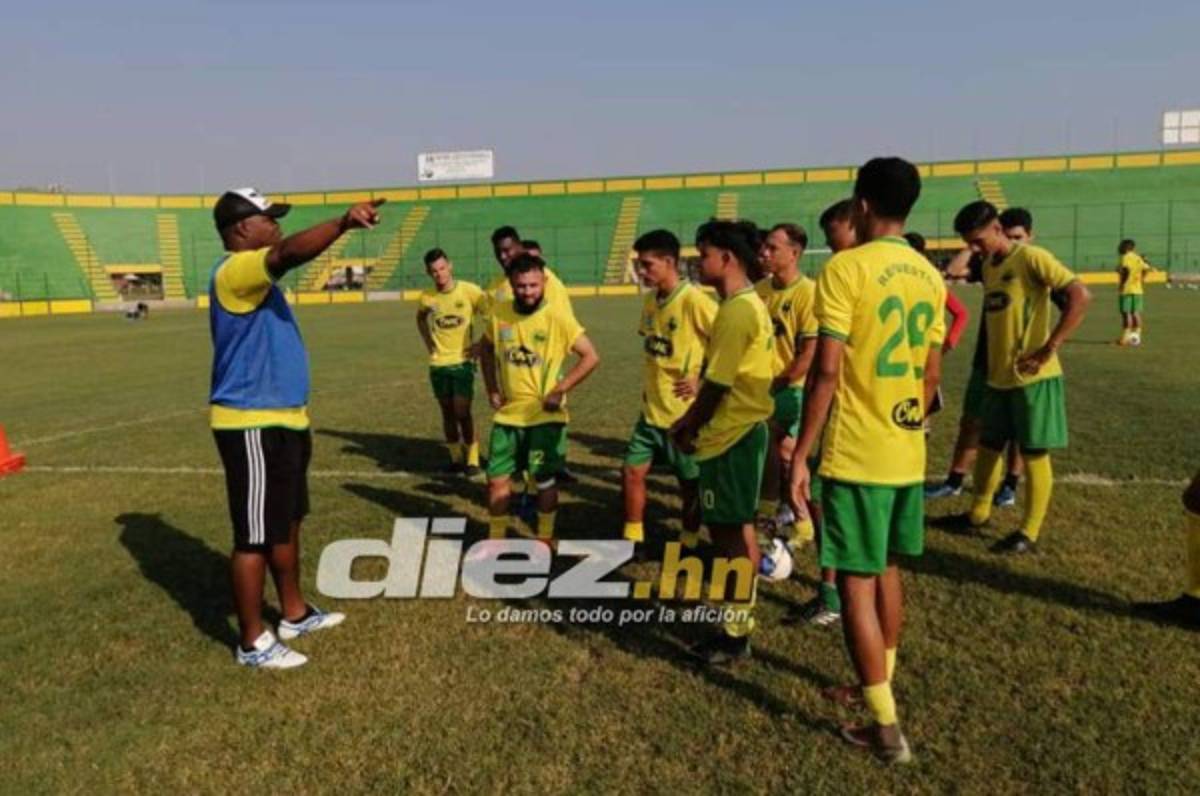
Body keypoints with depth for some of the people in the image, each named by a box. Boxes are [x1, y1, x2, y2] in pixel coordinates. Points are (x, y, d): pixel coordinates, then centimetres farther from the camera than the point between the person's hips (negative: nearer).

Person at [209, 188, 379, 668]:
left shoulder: (255, 276, 17)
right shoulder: (235, 271, -19)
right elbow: (290, 253, -35)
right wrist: (344, 223, -46)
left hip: (279, 421, 11)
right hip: (254, 426, -11)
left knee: (286, 523, 20)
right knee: (256, 536, -1)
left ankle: (295, 614, 35)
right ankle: (253, 643, 11)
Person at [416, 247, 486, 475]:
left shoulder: (470, 291, -13)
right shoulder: (427, 296, -2)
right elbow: (420, 318, 21)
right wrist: (428, 343, 10)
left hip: (463, 361, -3)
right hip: (438, 364, 3)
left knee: (462, 413, -7)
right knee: (448, 413, 10)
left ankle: (472, 459, 7)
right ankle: (456, 458, 23)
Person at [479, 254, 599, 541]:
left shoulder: (557, 315, -14)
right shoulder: (499, 313, -2)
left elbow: (591, 357, -14)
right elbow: (486, 349, 17)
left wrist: (559, 391, -17)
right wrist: (491, 389, 8)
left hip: (545, 415, -4)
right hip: (508, 414, 4)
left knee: (544, 480, 5)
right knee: (497, 478, 9)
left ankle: (544, 542, 23)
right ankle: (495, 540, 27)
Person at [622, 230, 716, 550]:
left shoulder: (694, 300, -19)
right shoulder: (650, 299, 6)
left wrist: (703, 378, -17)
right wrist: (649, 383, 11)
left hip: (684, 412, -7)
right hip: (651, 409, 7)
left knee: (690, 482, 9)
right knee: (632, 472, 9)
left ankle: (688, 544, 27)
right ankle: (632, 538, 24)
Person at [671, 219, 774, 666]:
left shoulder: (736, 311, -19)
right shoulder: (748, 305, 13)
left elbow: (718, 383, -18)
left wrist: (687, 428, -5)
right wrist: (691, 421, 12)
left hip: (733, 436, -10)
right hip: (739, 430, 10)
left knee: (734, 533, -1)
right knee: (730, 529, 17)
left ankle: (737, 635, 10)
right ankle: (737, 617, 29)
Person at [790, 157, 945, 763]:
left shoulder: (845, 268, -13)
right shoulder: (929, 276, 9)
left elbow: (827, 371, -18)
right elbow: (932, 374, 13)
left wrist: (800, 455, -12)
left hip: (855, 455, -7)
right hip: (908, 453, 7)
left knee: (856, 582, 2)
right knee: (886, 570, 20)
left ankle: (886, 728, 8)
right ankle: (879, 686, 35)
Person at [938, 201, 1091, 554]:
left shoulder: (1032, 258, -13)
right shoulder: (988, 266, 11)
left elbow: (1080, 296, -22)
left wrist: (1049, 348, -23)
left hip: (1033, 377, -8)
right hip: (998, 377, 8)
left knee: (1034, 454, 2)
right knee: (988, 447, 16)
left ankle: (1029, 532, 11)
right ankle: (978, 514, 31)